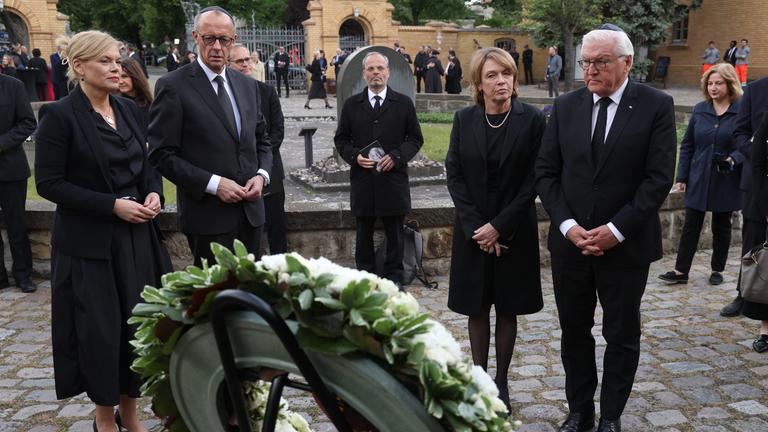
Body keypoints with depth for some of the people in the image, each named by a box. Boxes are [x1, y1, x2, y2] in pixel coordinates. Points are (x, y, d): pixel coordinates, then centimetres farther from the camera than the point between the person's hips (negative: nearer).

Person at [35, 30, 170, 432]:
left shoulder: (127, 109, 8)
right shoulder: (59, 115, -10)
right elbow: (49, 182, -12)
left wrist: (154, 193, -4)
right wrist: (112, 205, -17)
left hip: (136, 235, 5)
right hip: (89, 243, -5)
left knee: (139, 322, 7)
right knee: (99, 329, 3)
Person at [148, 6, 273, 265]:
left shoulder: (248, 85, 11)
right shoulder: (173, 86, -7)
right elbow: (161, 154, -11)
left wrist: (262, 175, -2)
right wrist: (213, 184, -17)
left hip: (250, 211, 6)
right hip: (208, 215, -5)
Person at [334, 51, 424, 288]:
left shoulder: (404, 103, 3)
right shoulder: (351, 104, 6)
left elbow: (416, 138, 4)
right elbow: (341, 139, 10)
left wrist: (397, 156, -12)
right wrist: (354, 156, -10)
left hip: (393, 178, -1)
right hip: (362, 178, 1)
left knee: (394, 232, 7)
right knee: (363, 232, 10)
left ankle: (394, 276, 20)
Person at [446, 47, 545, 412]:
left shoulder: (532, 120, -7)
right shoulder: (464, 119, -1)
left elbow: (533, 180, -8)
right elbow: (454, 175, -2)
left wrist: (499, 226, -14)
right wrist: (475, 226, -12)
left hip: (514, 231, -2)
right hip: (472, 229, 2)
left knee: (507, 308, 8)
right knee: (476, 308, 9)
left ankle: (501, 382, 21)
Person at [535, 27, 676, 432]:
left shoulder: (656, 106, -6)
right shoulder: (565, 106, 3)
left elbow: (658, 177, -11)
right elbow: (546, 171, 2)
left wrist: (616, 230, -16)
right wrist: (567, 225, -10)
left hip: (626, 245, -2)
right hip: (570, 241, 3)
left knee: (622, 335, 11)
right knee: (574, 332, 13)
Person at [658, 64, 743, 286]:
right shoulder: (700, 110, 3)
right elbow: (687, 145, 7)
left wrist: (733, 159, -23)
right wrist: (682, 177, 3)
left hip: (726, 182, -2)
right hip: (699, 180, 2)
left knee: (721, 227, 12)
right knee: (691, 226, 4)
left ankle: (717, 270, 27)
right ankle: (681, 271, 10)